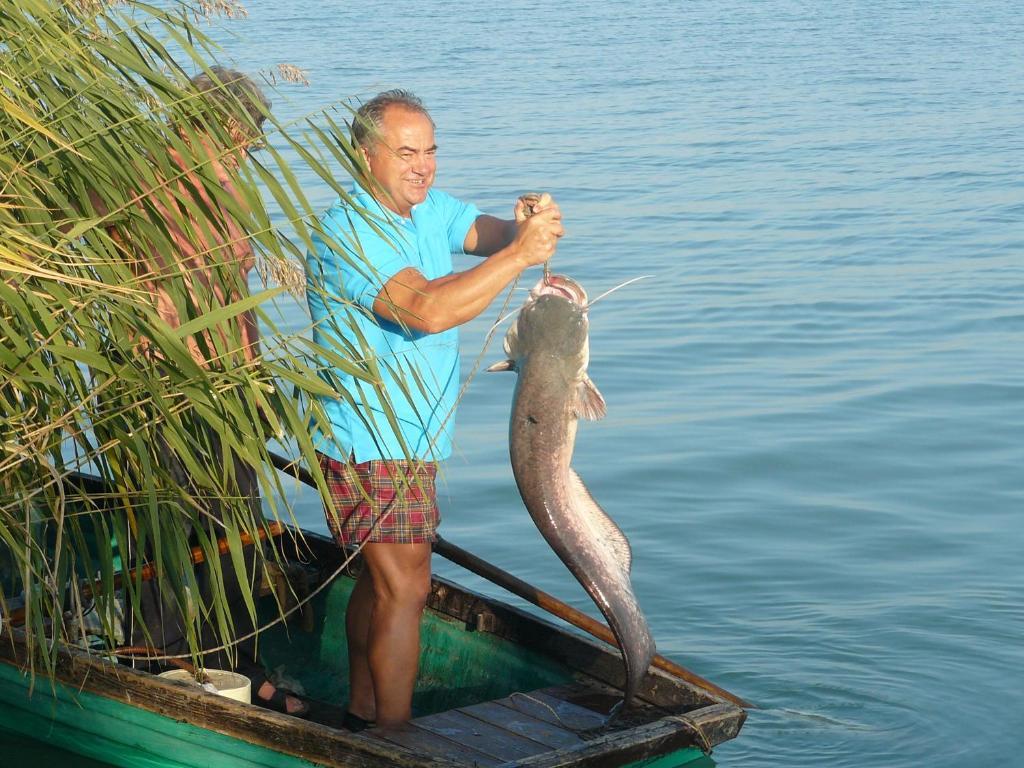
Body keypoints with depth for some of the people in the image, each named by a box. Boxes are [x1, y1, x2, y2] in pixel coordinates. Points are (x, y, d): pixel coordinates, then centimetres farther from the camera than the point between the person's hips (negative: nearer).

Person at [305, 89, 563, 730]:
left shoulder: (427, 208, 8)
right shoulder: (350, 234, -22)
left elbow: (484, 231, 0)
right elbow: (427, 310, -32)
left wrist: (524, 225, -24)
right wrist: (520, 252, -31)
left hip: (406, 438, 10)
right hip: (372, 445, -10)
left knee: (384, 581, 17)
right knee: (405, 590, -10)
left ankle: (363, 714, 29)